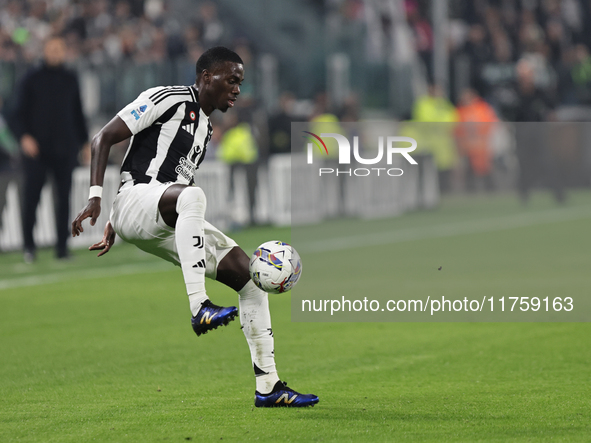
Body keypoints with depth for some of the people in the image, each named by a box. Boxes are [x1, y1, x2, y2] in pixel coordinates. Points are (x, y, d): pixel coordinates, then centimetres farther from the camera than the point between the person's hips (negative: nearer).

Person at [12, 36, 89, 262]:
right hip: (37, 149, -2)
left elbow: (78, 113, 19)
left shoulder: (70, 80, 12)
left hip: (65, 148, 2)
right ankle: (29, 245, 3)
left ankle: (62, 245, 6)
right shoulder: (32, 80, 4)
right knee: (31, 197, -6)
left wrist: (85, 141, 15)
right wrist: (24, 136, -13)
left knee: (63, 197, 1)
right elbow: (20, 113, 3)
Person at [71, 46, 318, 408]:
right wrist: (96, 198, -18)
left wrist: (114, 228, 31)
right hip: (136, 200, -9)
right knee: (193, 195, -41)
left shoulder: (206, 129, 24)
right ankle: (200, 307, -44)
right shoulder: (169, 99, -3)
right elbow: (103, 139, -7)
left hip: (171, 226, 9)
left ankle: (268, 386, 0)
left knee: (250, 274, -2)